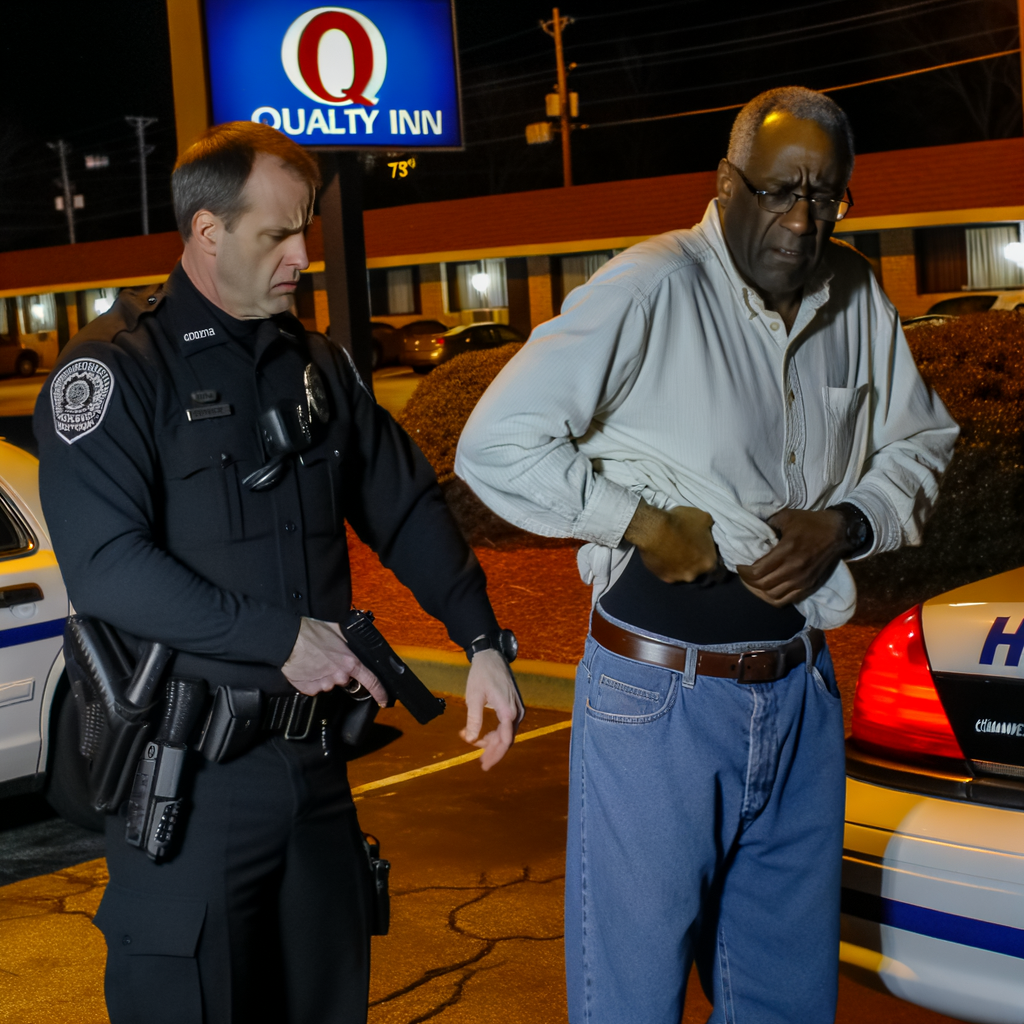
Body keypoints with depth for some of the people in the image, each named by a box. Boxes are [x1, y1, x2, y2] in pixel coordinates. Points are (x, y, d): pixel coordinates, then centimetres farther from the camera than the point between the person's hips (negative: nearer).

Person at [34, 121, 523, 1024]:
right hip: (187, 771, -6)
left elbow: (407, 505, 12)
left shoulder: (316, 365, 10)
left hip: (312, 748, 6)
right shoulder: (113, 371, -11)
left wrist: (482, 641, 1)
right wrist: (284, 637, -20)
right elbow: (108, 567, -21)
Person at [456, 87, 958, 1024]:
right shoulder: (650, 290, -15)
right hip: (662, 696, -5)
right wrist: (642, 523, -16)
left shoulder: (859, 300, 2)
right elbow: (496, 444, -16)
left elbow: (921, 442, 16)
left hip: (802, 692, 6)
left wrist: (846, 526, -3)